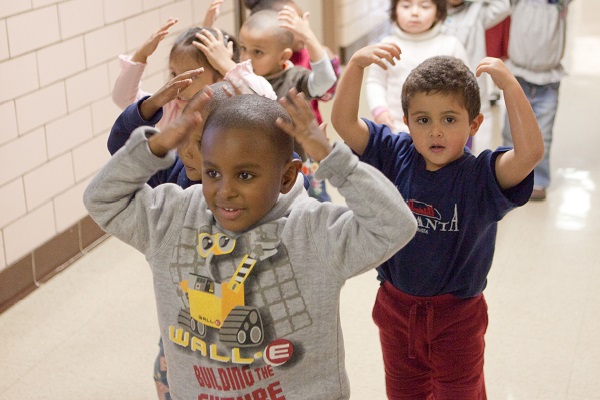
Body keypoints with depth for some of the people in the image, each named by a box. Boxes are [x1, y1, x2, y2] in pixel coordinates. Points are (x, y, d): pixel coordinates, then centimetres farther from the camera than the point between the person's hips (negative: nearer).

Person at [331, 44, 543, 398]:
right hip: (396, 307, 3)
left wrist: (508, 83, -40)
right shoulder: (395, 156, -10)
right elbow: (343, 121, -15)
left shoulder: (481, 176, -21)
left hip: (456, 316, -3)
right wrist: (357, 64, -28)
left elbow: (531, 151, -39)